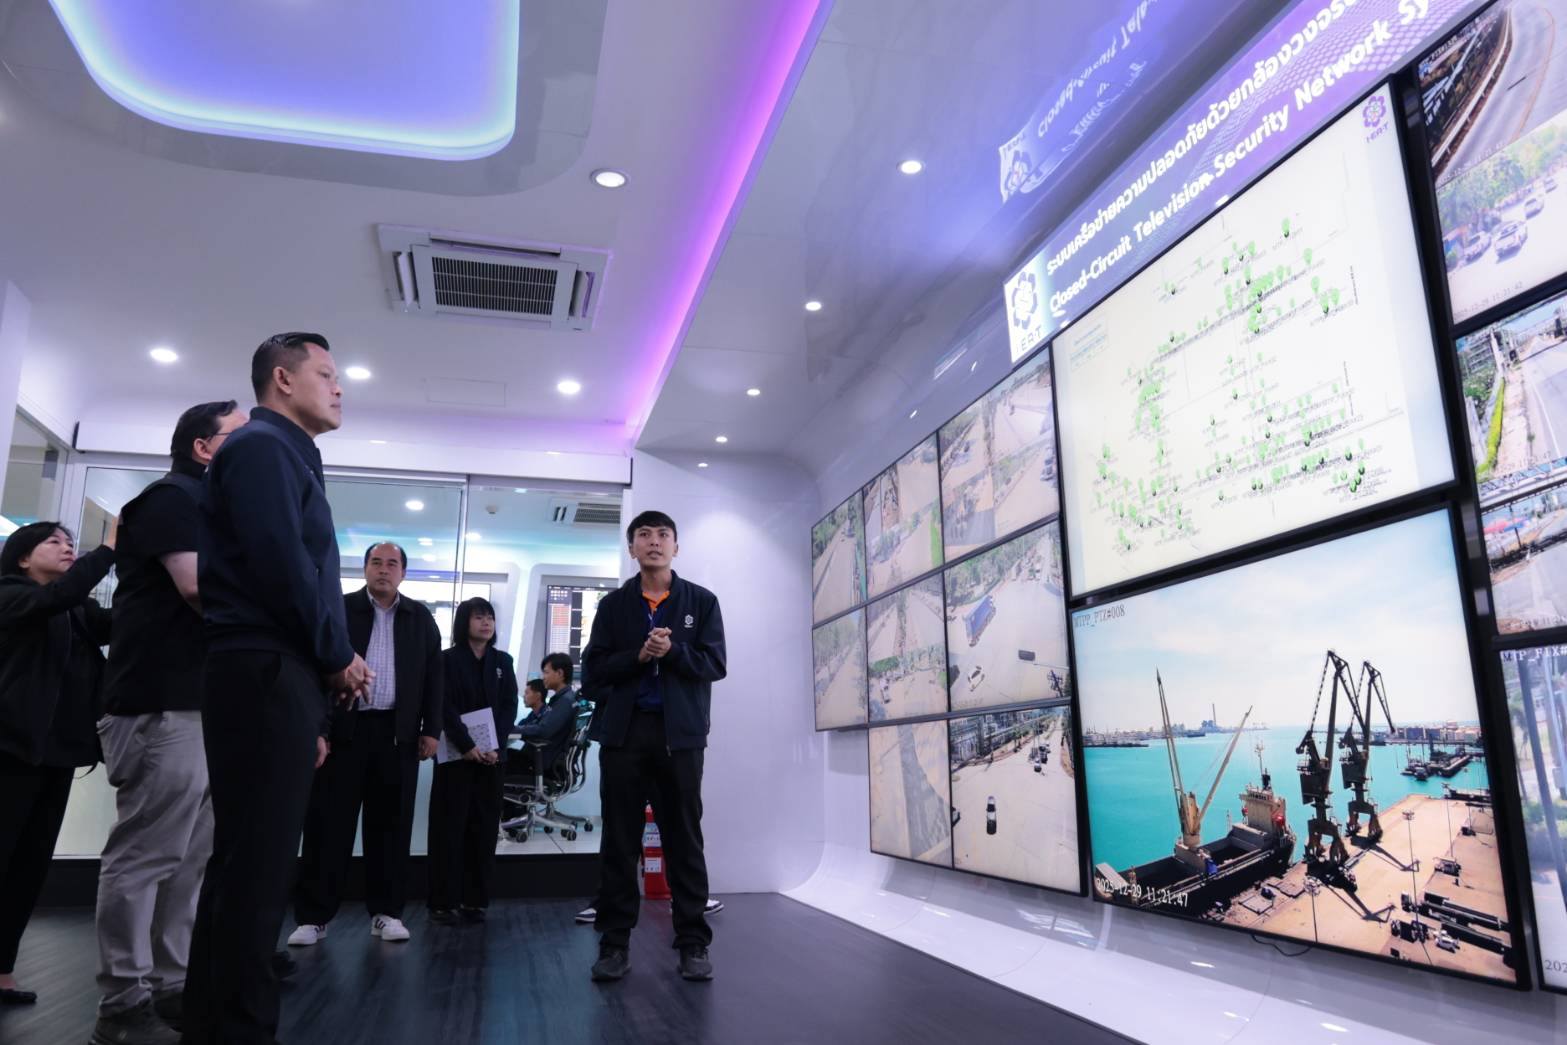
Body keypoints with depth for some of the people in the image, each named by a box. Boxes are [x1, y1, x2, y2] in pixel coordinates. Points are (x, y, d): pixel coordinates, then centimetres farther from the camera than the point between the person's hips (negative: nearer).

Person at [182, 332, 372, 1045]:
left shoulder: (285, 454, 24)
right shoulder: (264, 446, -6)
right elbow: (280, 563, -20)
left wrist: (319, 687, 16)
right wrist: (338, 657, -9)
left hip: (277, 678, 10)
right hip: (267, 676, -10)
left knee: (244, 861, 14)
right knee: (257, 865, -7)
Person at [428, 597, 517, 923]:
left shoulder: (503, 661, 11)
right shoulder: (448, 659, 1)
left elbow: (510, 706, 4)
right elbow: (446, 707, -8)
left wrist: (495, 747, -10)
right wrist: (467, 746, -17)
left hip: (492, 755, 3)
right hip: (456, 754, -3)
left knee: (484, 827, 3)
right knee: (450, 826, -1)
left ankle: (476, 900, 8)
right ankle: (444, 901, 4)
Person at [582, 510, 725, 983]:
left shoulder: (702, 601, 7)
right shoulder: (613, 604, 9)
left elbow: (714, 664, 0)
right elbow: (593, 668, 2)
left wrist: (672, 652, -16)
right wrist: (638, 656, -13)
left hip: (679, 733, -1)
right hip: (623, 731, 1)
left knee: (684, 838, 3)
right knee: (619, 841, 5)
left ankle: (692, 942, 11)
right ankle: (615, 942, 13)